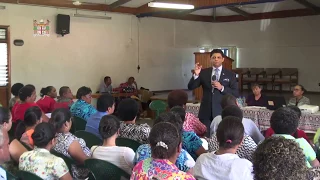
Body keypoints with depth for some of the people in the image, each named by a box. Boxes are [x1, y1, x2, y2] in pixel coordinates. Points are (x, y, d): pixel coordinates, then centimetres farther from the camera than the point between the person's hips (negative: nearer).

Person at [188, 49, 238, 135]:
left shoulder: (230, 74, 3)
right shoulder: (204, 72, 7)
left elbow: (236, 93, -1)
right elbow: (190, 87, 2)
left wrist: (222, 88, -15)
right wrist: (196, 74, -14)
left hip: (222, 111, -1)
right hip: (206, 111, 1)